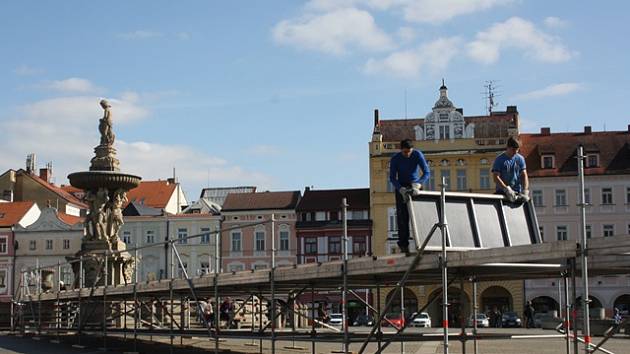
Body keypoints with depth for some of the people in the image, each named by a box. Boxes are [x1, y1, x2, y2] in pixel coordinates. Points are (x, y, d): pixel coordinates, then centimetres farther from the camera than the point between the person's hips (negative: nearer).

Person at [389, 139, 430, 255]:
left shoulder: (418, 155, -16)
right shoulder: (395, 159, -15)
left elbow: (427, 172, -20)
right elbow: (392, 178, -16)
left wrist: (418, 185, -37)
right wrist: (401, 189, -34)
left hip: (415, 186, 1)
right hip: (401, 187, -1)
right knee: (402, 216, -11)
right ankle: (403, 244, -15)